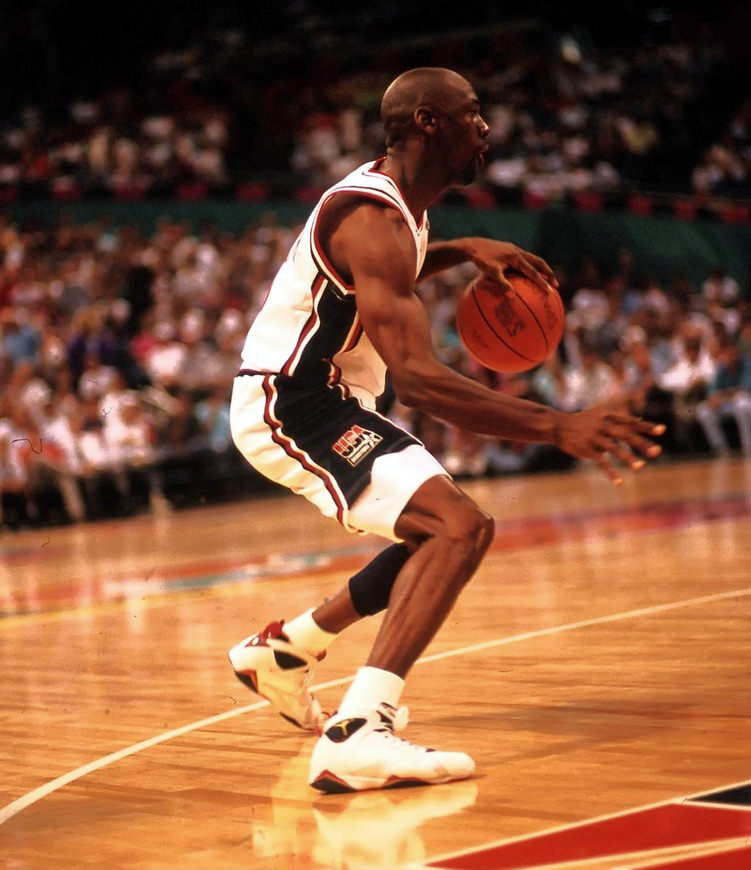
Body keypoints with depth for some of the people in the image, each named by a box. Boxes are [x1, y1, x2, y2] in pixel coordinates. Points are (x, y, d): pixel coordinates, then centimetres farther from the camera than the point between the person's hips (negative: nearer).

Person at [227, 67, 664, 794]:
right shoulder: (374, 218, -24)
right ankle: (358, 733, -36)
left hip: (322, 399, 11)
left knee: (439, 535, 23)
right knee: (458, 526, -26)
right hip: (287, 405, -11)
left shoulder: (393, 202, 8)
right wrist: (557, 428, -41)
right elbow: (415, 378, -35)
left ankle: (281, 651, 34)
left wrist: (462, 252, 15)